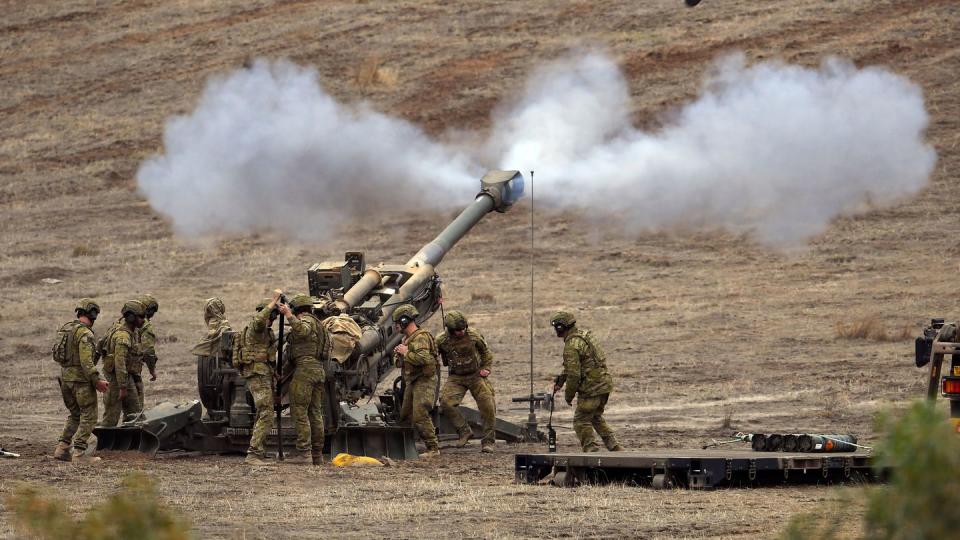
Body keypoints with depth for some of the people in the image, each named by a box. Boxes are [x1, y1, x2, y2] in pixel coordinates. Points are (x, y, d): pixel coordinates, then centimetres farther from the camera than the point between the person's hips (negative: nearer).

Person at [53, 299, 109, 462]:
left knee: (75, 415, 18)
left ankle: (62, 448, 9)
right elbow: (86, 361, -23)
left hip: (65, 378, 8)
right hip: (81, 380, -8)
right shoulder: (85, 333, -16)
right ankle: (79, 453, -6)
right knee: (89, 417, 0)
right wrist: (97, 381, -18)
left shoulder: (66, 329, 12)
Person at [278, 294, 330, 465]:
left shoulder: (307, 321, -5)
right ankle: (317, 454, 8)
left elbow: (302, 330, -29)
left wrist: (288, 315, -27)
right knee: (315, 413, 9)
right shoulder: (318, 325, 24)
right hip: (319, 370, 9)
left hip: (305, 368, -9)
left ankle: (303, 452, -16)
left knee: (299, 412, -10)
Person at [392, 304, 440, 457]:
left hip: (424, 381, -11)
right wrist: (398, 355, 2)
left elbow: (423, 358, -32)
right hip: (411, 382, 11)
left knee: (420, 416, -16)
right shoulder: (406, 338, 15)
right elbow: (398, 359, 25)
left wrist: (406, 353, -20)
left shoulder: (420, 337, -17)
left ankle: (433, 448, -11)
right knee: (405, 415, 13)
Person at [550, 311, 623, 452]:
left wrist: (568, 395, -6)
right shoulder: (584, 335, 14)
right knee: (596, 418, 24)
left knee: (581, 422, 2)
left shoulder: (572, 345, -18)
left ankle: (592, 451, -1)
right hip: (605, 384, 9)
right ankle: (616, 448, 21)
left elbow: (574, 374, -19)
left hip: (591, 388, -9)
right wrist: (560, 380, 21)